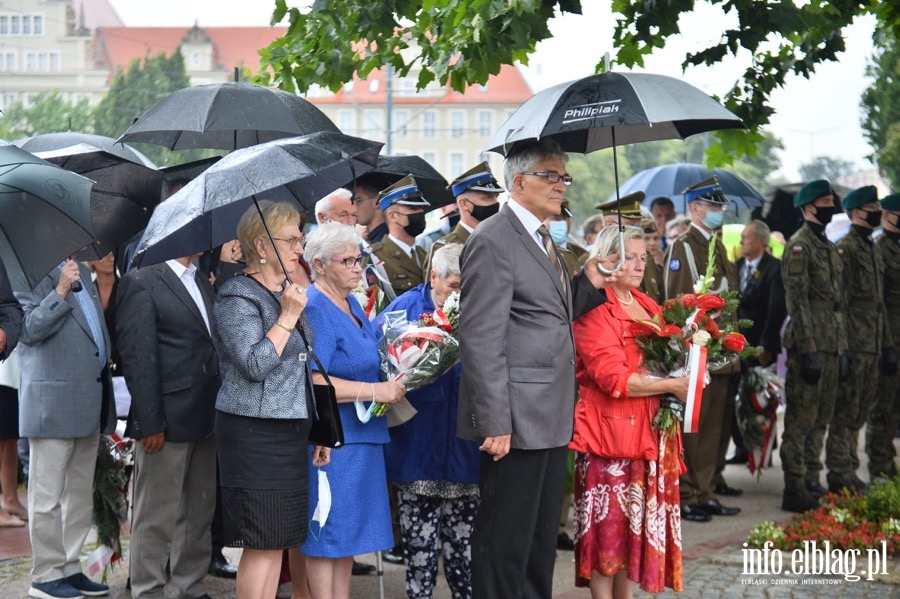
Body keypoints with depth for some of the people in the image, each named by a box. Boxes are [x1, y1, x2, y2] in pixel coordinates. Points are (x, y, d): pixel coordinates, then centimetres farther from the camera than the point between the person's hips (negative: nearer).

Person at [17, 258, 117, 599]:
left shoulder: (82, 272, 15)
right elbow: (29, 329, -19)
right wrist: (60, 290, -24)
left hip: (88, 404, 8)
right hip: (53, 403, -8)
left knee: (80, 493, 13)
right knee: (47, 495, 0)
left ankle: (70, 569, 22)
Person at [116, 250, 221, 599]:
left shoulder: (202, 282, 16)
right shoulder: (141, 282, -8)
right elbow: (137, 357, -13)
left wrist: (219, 412, 9)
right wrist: (149, 422, -17)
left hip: (205, 421, 8)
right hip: (167, 422, -8)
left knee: (200, 512, 14)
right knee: (157, 516, 1)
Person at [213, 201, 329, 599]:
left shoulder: (290, 294, 16)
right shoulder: (237, 297, -10)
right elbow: (255, 364, -21)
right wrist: (287, 317, -16)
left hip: (291, 432, 8)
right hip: (256, 435, -8)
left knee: (278, 540, 8)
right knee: (262, 542, -7)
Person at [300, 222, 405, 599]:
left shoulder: (352, 305, 13)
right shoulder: (315, 309, -15)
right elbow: (312, 381, -24)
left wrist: (394, 378, 9)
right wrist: (375, 391, -22)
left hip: (360, 434, 9)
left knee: (350, 527, 13)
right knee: (328, 529, -2)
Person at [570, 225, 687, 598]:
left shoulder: (648, 307, 15)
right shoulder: (594, 310, -10)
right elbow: (614, 377, -18)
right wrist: (672, 385, -16)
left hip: (648, 429, 8)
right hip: (611, 428, -8)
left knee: (636, 520, 10)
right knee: (609, 522, -4)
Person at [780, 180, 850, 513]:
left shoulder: (830, 248, 18)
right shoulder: (799, 246, -9)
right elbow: (797, 302, -15)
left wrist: (843, 349, 17)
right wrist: (809, 351, -19)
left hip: (832, 347, 9)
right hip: (810, 346, -9)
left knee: (821, 419, 12)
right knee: (801, 420, -6)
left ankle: (811, 482, 19)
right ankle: (795, 489, -3)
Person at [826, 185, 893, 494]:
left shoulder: (875, 249, 17)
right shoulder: (845, 248, -10)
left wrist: (886, 345, 17)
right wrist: (843, 345, -19)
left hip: (872, 347, 9)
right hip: (853, 346, -9)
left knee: (860, 413, 13)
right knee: (845, 413, -4)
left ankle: (849, 472, 20)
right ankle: (840, 477, 1)